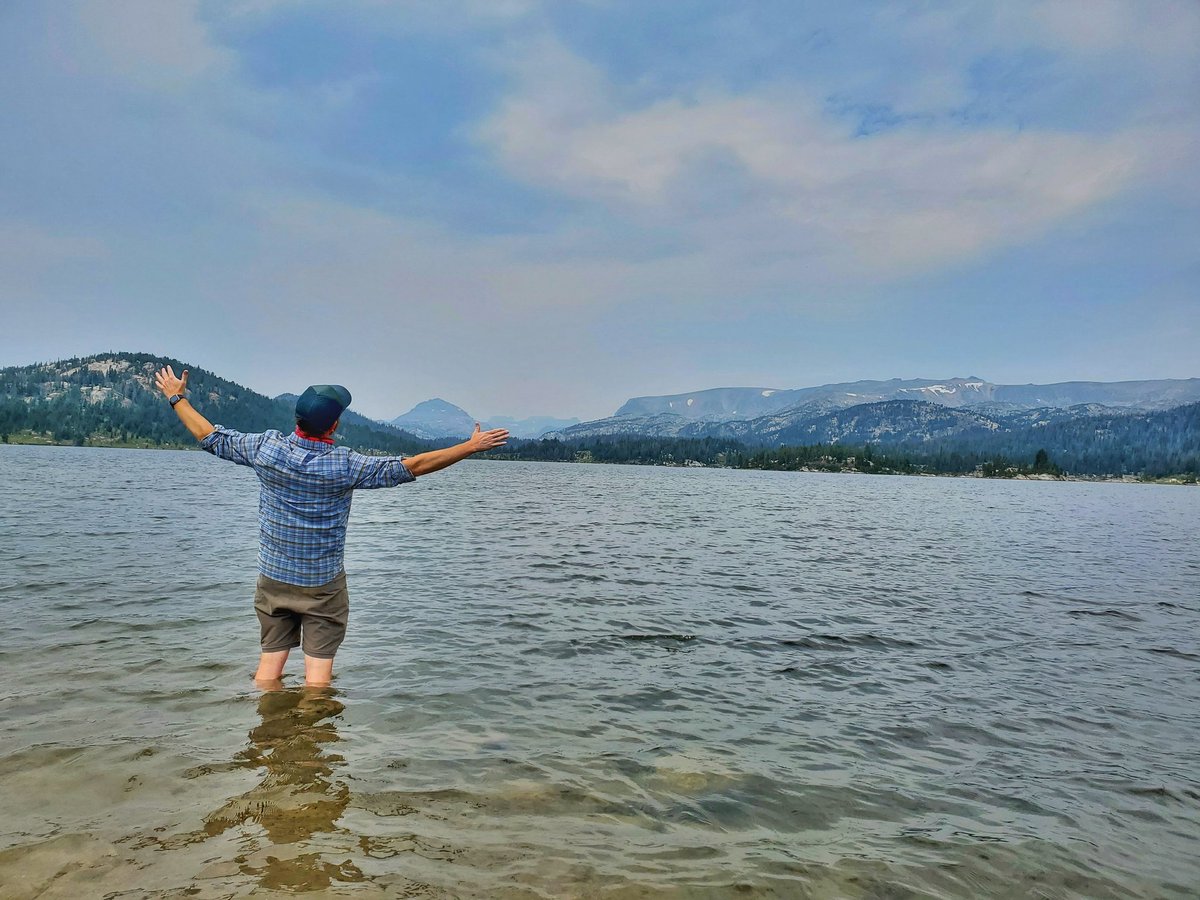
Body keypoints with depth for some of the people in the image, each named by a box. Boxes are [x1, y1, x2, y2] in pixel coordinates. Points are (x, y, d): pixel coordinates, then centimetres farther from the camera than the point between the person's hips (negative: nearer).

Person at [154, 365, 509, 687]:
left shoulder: (266, 448, -11)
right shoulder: (345, 465, -20)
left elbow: (210, 437, 3)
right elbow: (412, 466, -20)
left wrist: (177, 397, 19)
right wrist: (471, 446, -15)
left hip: (273, 578, 4)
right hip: (323, 584, -4)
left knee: (270, 661, 13)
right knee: (318, 669, 4)